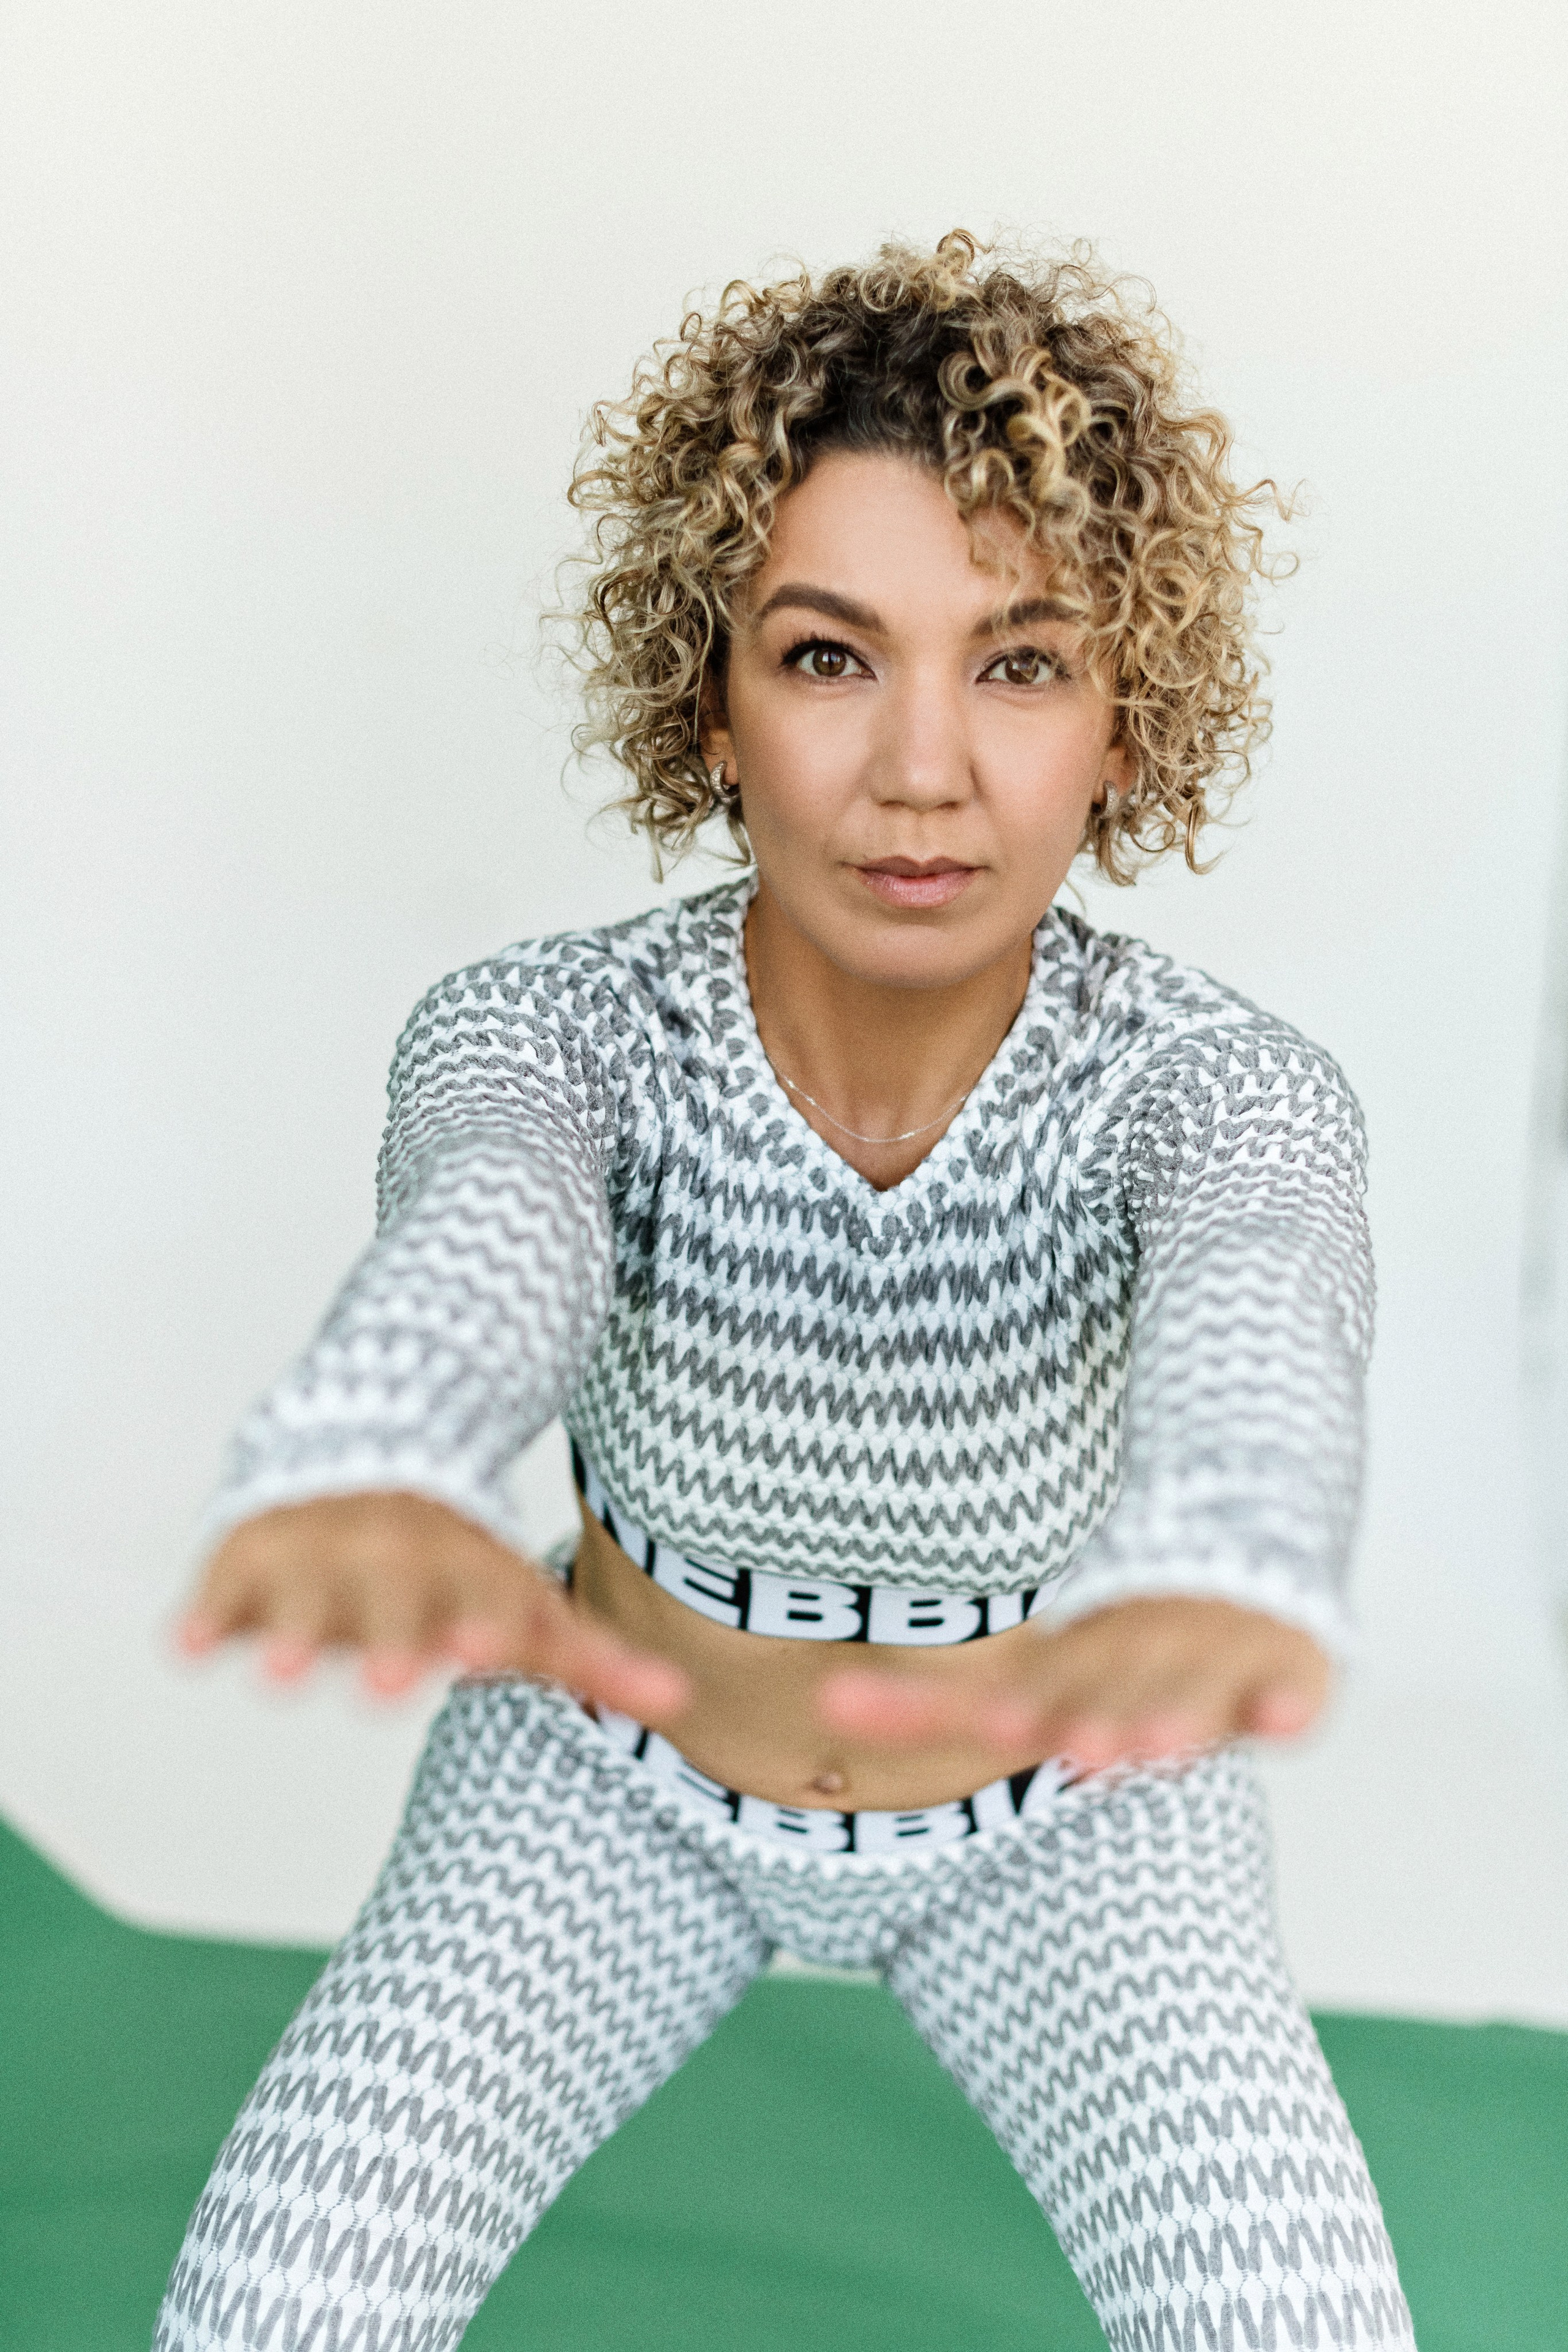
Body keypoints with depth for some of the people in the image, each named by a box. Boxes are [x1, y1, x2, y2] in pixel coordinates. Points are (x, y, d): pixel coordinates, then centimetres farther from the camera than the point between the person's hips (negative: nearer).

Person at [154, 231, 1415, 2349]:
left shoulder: (1228, 1092, -24)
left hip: (1064, 1815, 0)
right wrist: (366, 1476, -70)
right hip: (622, 1786, 0)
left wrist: (1210, 1578, -72)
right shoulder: (545, 1034, -23)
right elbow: (478, 1243, -46)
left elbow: (1253, 1318, -47)